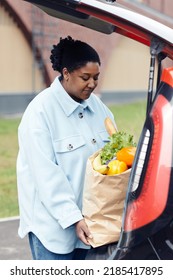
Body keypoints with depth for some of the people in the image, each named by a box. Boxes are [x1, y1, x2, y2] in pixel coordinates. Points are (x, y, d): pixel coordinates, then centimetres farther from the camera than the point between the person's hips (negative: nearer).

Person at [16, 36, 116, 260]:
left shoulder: (96, 105, 5)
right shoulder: (41, 111, -15)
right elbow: (47, 174, -18)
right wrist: (73, 217, -21)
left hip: (89, 216, 6)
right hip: (52, 220, -6)